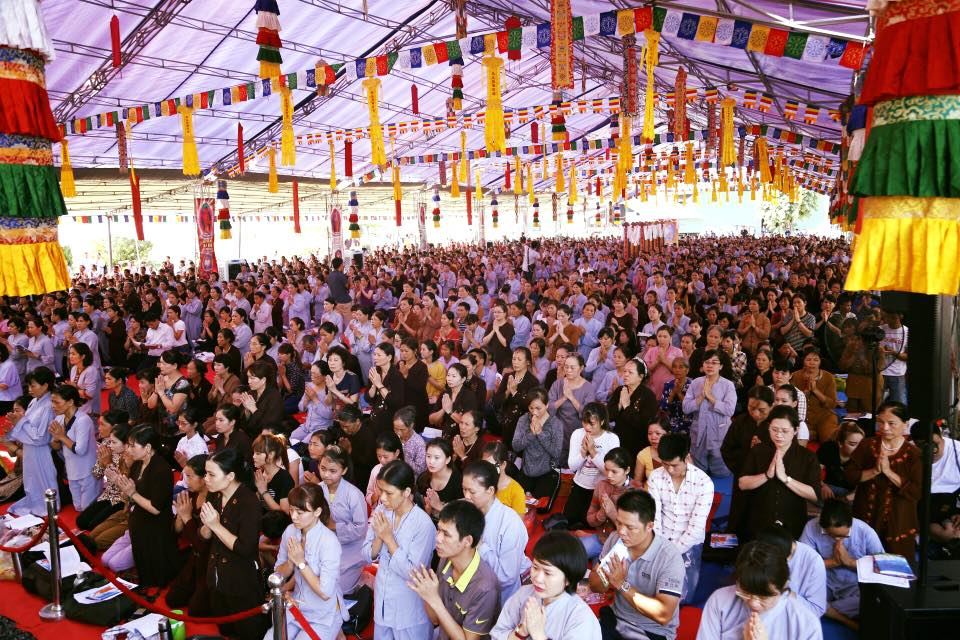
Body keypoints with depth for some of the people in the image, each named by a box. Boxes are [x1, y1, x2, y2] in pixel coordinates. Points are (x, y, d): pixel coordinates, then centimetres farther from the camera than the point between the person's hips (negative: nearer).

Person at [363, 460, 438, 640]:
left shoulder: (423, 524, -24)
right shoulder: (380, 512, -6)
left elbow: (413, 573, -22)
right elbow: (368, 556, -1)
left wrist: (388, 538, -24)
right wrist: (379, 536, -21)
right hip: (382, 601, 5)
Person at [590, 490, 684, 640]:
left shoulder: (670, 557, -20)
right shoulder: (615, 539, -5)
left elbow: (664, 615, -23)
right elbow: (595, 585, 3)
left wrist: (622, 584, -25)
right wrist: (604, 578, -19)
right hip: (615, 619, 5)